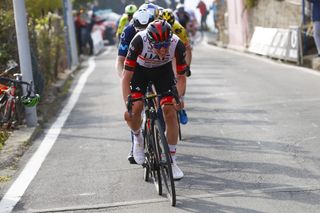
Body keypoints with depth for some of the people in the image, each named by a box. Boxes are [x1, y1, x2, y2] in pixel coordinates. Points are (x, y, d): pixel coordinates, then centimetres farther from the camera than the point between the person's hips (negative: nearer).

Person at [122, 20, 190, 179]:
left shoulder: (177, 44, -33)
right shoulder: (139, 41, -37)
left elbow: (181, 76, -17)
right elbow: (126, 78, -32)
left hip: (163, 70, 1)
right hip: (140, 69, -1)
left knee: (170, 112, -13)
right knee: (132, 114, -18)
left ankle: (172, 161, 1)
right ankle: (138, 138, 18)